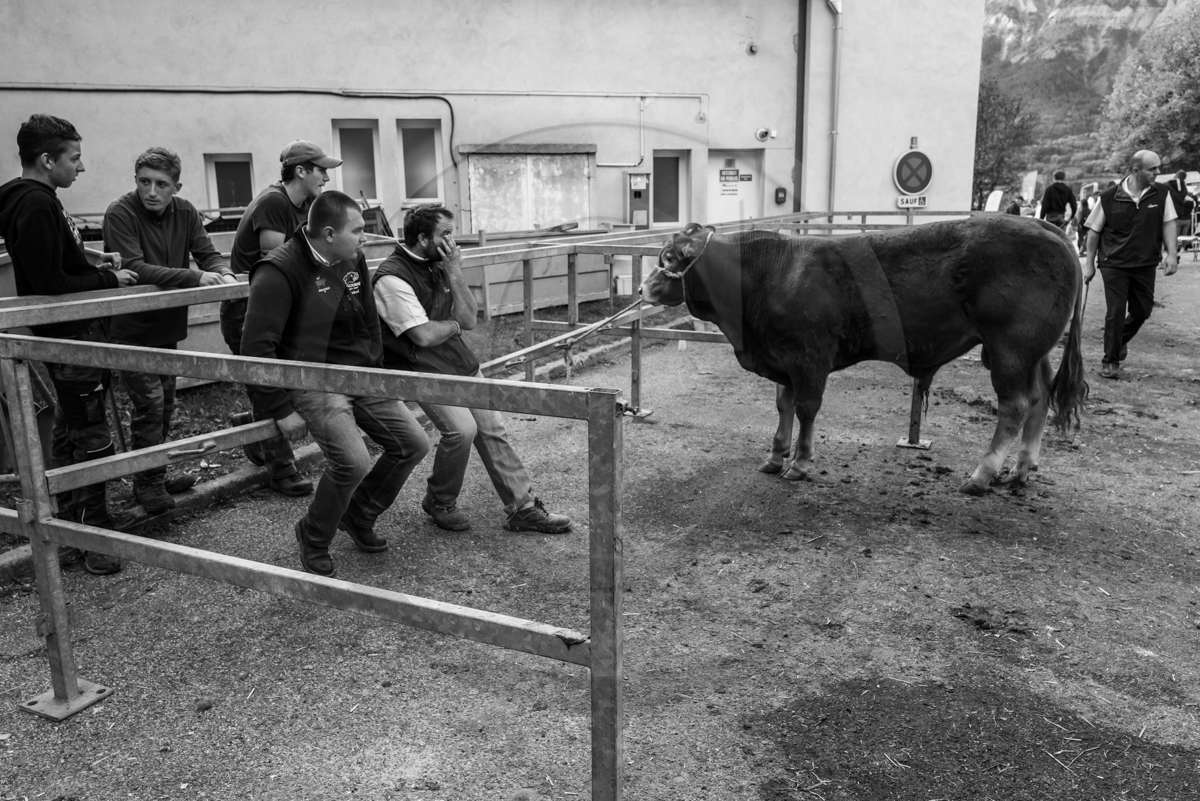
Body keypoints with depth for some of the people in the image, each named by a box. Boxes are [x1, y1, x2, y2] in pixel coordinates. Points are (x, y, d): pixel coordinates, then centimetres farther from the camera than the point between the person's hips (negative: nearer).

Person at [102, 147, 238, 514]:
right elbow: (133, 269, -27)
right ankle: (147, 482, 7)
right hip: (130, 329, -7)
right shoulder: (120, 213, -18)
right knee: (149, 402, -9)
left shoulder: (185, 213, 0)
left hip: (167, 325, 7)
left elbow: (208, 253, 1)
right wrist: (195, 276, -34)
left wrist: (224, 273, -24)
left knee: (165, 402, 16)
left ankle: (157, 475, 31)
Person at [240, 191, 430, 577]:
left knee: (413, 443, 2)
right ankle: (314, 538, 5)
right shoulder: (279, 272, -18)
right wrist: (281, 411, -17)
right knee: (352, 461, -25)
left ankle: (359, 516, 24)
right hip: (312, 383, -8)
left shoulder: (354, 261, 6)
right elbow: (256, 348, -18)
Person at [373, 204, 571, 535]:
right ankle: (439, 503, 4)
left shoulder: (437, 265, 9)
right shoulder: (392, 278, -16)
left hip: (460, 359, 8)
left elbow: (469, 319, 5)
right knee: (462, 429, -22)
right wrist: (453, 324, -3)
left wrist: (454, 274, -6)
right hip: (423, 367, -8)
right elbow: (424, 335, -22)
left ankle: (522, 508, 10)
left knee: (492, 428, 3)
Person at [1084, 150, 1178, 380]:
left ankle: (1120, 339, 39)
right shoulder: (1109, 197, -7)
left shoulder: (1161, 194, -1)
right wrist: (1089, 264, 1)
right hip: (1114, 264, -3)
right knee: (1116, 312, -5)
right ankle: (1110, 362, 6)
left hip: (1146, 265, 3)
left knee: (1142, 310, 9)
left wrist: (1171, 255, -12)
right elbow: (1094, 231, 0)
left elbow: (1168, 223, 0)